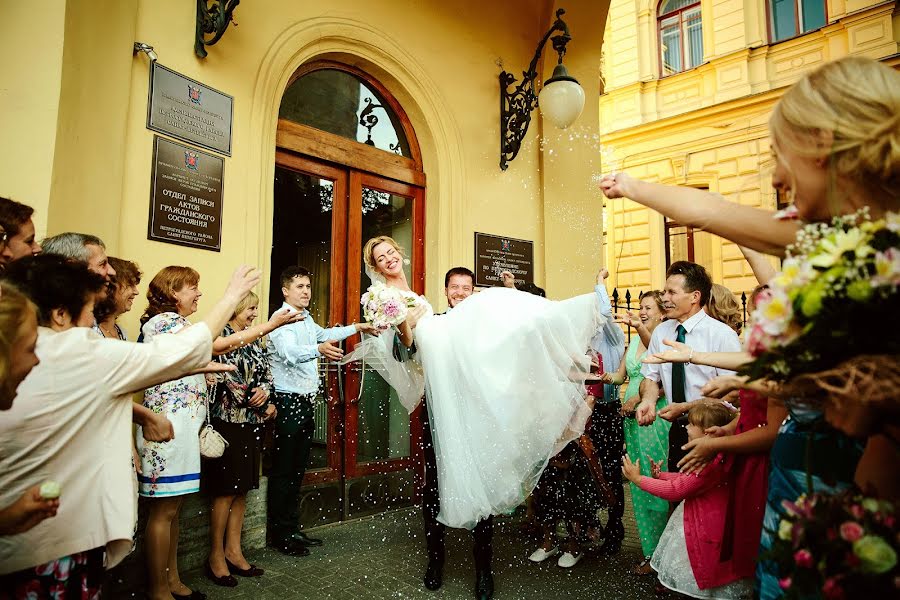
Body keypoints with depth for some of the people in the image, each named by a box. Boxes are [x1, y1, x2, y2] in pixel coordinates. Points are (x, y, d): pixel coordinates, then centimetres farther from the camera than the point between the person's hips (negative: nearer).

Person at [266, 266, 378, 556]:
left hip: (306, 402, 9)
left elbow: (323, 334, 38)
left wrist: (356, 327, 39)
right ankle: (279, 534, 9)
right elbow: (290, 352, -31)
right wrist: (318, 349, -49)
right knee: (282, 470, -1)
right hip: (287, 401, -9)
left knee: (298, 469, 14)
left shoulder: (307, 319, 17)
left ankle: (293, 529, 23)